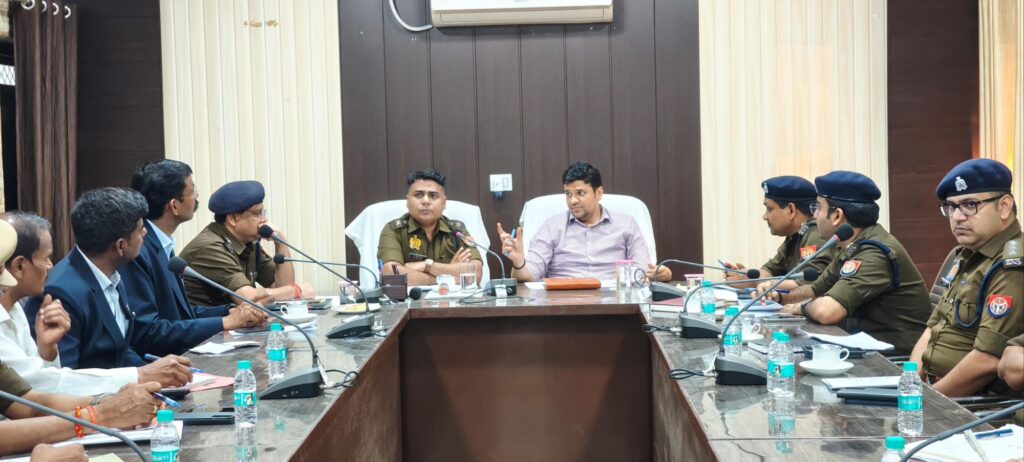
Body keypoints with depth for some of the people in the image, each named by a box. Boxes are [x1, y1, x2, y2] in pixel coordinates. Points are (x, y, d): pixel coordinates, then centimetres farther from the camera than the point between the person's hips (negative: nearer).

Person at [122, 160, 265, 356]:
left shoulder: (160, 245, 10)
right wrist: (224, 322, -16)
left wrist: (230, 312, 0)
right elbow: (148, 332, -21)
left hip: (180, 356, 8)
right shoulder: (136, 252, -17)